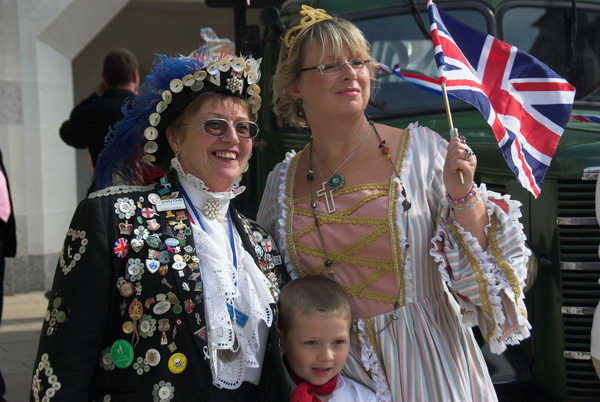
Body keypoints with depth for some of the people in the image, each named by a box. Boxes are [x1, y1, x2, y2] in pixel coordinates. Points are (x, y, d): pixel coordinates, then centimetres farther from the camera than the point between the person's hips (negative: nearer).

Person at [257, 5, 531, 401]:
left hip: (425, 362, -2)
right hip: (335, 370, 2)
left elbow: (478, 268, -5)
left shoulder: (422, 150, -6)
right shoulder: (283, 181, 2)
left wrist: (463, 196, -19)